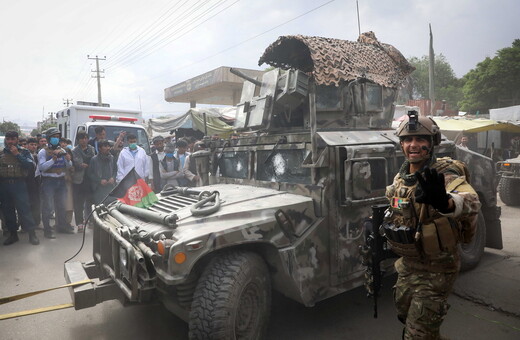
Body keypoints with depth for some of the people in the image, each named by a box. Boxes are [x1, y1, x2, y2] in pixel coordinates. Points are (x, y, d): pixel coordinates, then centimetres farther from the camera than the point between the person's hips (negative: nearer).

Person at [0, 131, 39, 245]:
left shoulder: (24, 152, 3)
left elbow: (30, 165, -12)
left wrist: (17, 154, -13)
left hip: (19, 184, -3)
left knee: (24, 209, -7)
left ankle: (32, 234, -4)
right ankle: (13, 234, 20)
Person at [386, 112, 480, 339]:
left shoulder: (444, 174, -23)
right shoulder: (400, 177, -1)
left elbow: (471, 202, -46)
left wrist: (444, 202, -67)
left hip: (436, 270, -7)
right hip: (407, 265, 7)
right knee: (406, 316, 26)